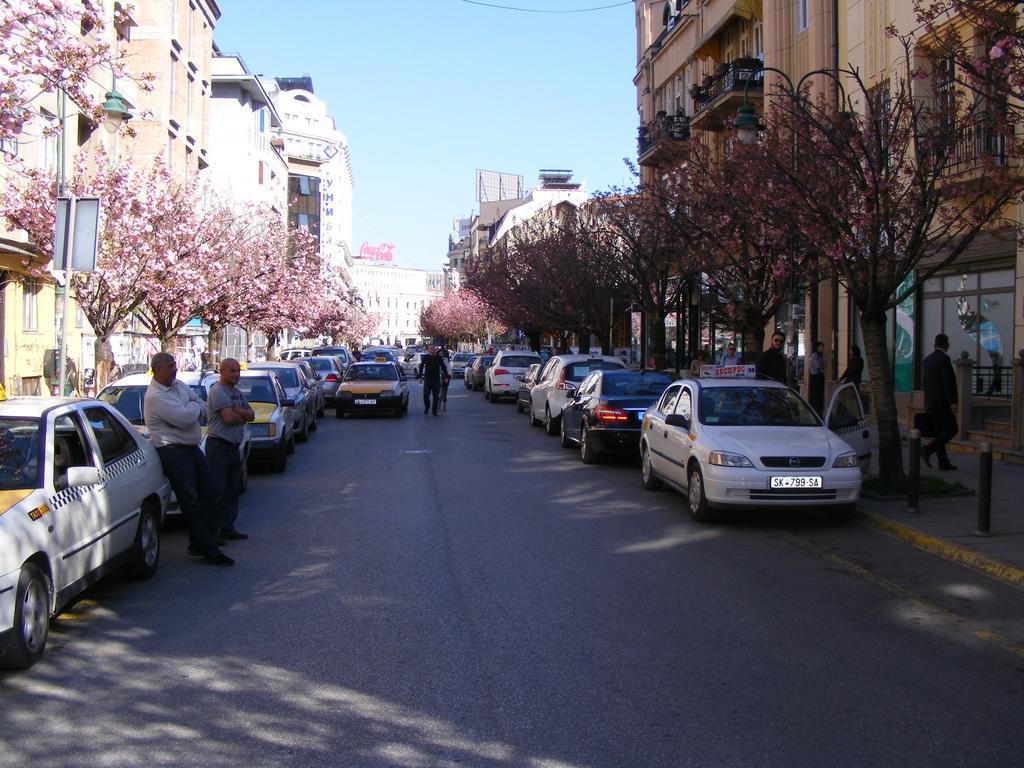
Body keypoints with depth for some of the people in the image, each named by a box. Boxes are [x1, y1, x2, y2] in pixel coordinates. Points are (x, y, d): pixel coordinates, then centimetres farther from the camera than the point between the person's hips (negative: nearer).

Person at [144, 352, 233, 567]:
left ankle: (198, 543, 19)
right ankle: (208, 549, -2)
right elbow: (186, 417, -26)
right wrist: (194, 407, -5)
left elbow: (203, 408, 11)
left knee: (209, 491, 11)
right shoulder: (156, 396, -17)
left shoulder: (180, 386, 11)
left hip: (192, 447, 9)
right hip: (173, 451, -9)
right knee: (190, 501, -5)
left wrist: (191, 410, -10)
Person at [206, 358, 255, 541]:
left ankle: (228, 528, 19)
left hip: (233, 447, 9)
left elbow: (251, 415, 7)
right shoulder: (218, 391, -12)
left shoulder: (237, 392, 16)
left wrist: (238, 411, -13)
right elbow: (228, 417, -23)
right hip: (218, 446, -9)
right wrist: (244, 416, -4)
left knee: (232, 490, 12)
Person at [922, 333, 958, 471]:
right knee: (951, 430, -3)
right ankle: (927, 450, -17)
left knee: (940, 432, 10)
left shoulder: (926, 360, 12)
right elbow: (949, 381, -19)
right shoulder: (944, 359, -13)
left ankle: (943, 463, 8)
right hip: (942, 402, -8)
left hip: (930, 402, 8)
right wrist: (952, 402, -20)